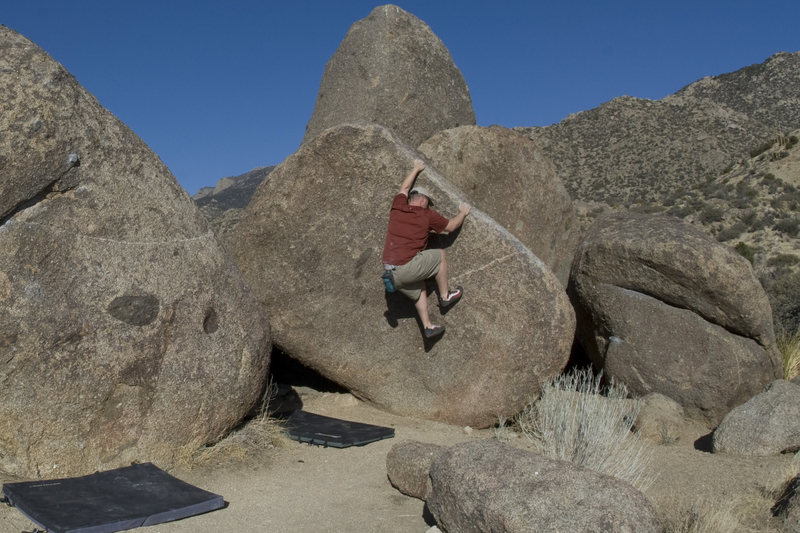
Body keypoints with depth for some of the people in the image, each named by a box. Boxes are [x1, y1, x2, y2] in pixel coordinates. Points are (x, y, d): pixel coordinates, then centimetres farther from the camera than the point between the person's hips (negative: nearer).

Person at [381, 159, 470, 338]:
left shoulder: (398, 207, 12)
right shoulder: (428, 215, 0)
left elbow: (404, 188, 33)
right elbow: (451, 226, 14)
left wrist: (416, 169, 47)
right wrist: (462, 213, 33)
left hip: (389, 270, 6)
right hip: (406, 268, -6)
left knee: (419, 291, 26)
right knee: (440, 256, 14)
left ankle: (427, 326, 22)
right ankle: (445, 296, 23)